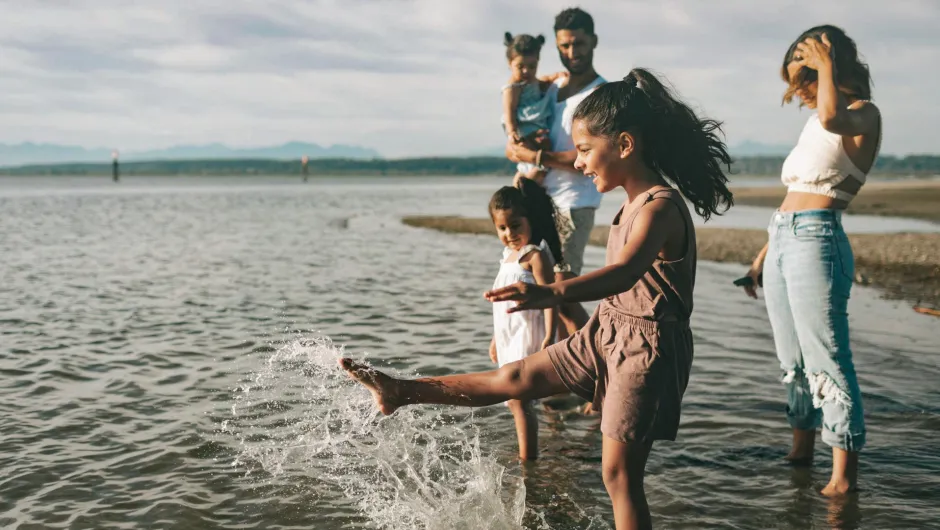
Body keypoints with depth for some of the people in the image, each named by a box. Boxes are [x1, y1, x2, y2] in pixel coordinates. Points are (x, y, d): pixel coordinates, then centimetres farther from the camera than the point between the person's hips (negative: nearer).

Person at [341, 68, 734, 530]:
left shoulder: (660, 207, -23)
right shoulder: (635, 202, 7)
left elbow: (626, 271, -42)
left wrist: (552, 293, -58)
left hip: (646, 347, -8)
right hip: (607, 332, 8)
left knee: (620, 474, -2)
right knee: (515, 378, 12)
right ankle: (401, 393, 17)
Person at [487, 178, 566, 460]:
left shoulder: (536, 255, -13)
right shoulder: (508, 255, 14)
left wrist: (549, 336, -27)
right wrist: (496, 338, 24)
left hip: (528, 335, -9)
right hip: (510, 336, 9)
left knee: (518, 398, -11)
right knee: (516, 399, 14)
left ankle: (527, 461, -6)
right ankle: (528, 456, 26)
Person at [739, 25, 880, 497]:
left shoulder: (863, 114, -3)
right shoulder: (816, 123, 21)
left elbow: (831, 117, -29)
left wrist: (826, 66, -12)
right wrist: (762, 256, 23)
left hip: (816, 241, -9)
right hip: (781, 240, 9)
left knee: (827, 362, -7)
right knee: (793, 361, 14)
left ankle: (845, 471, 0)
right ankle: (800, 451, 25)